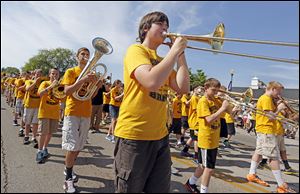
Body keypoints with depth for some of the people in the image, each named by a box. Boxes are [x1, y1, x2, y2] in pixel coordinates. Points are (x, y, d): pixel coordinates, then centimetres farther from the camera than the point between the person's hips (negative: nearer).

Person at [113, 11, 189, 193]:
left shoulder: (163, 61, 17)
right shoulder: (136, 50, -5)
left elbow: (183, 88, 4)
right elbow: (152, 82, -25)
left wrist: (181, 54, 2)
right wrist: (175, 49, -14)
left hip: (160, 135, 7)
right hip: (134, 135, -7)